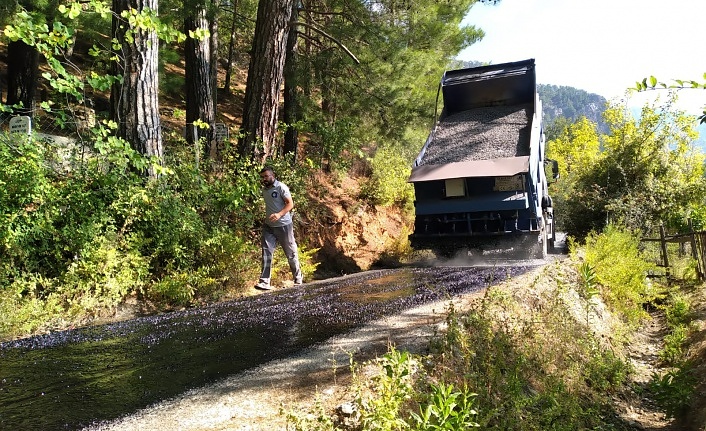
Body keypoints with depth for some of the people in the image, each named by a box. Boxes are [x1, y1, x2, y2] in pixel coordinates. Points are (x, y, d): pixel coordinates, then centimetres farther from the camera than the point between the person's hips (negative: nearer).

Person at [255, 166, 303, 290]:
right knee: (266, 253, -6)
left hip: (284, 225, -5)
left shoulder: (281, 187, -12)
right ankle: (264, 282, -8)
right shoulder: (264, 189, 10)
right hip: (268, 226, 6)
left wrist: (279, 214, -30)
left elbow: (290, 203, -17)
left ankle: (298, 278, 25)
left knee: (291, 253, 7)